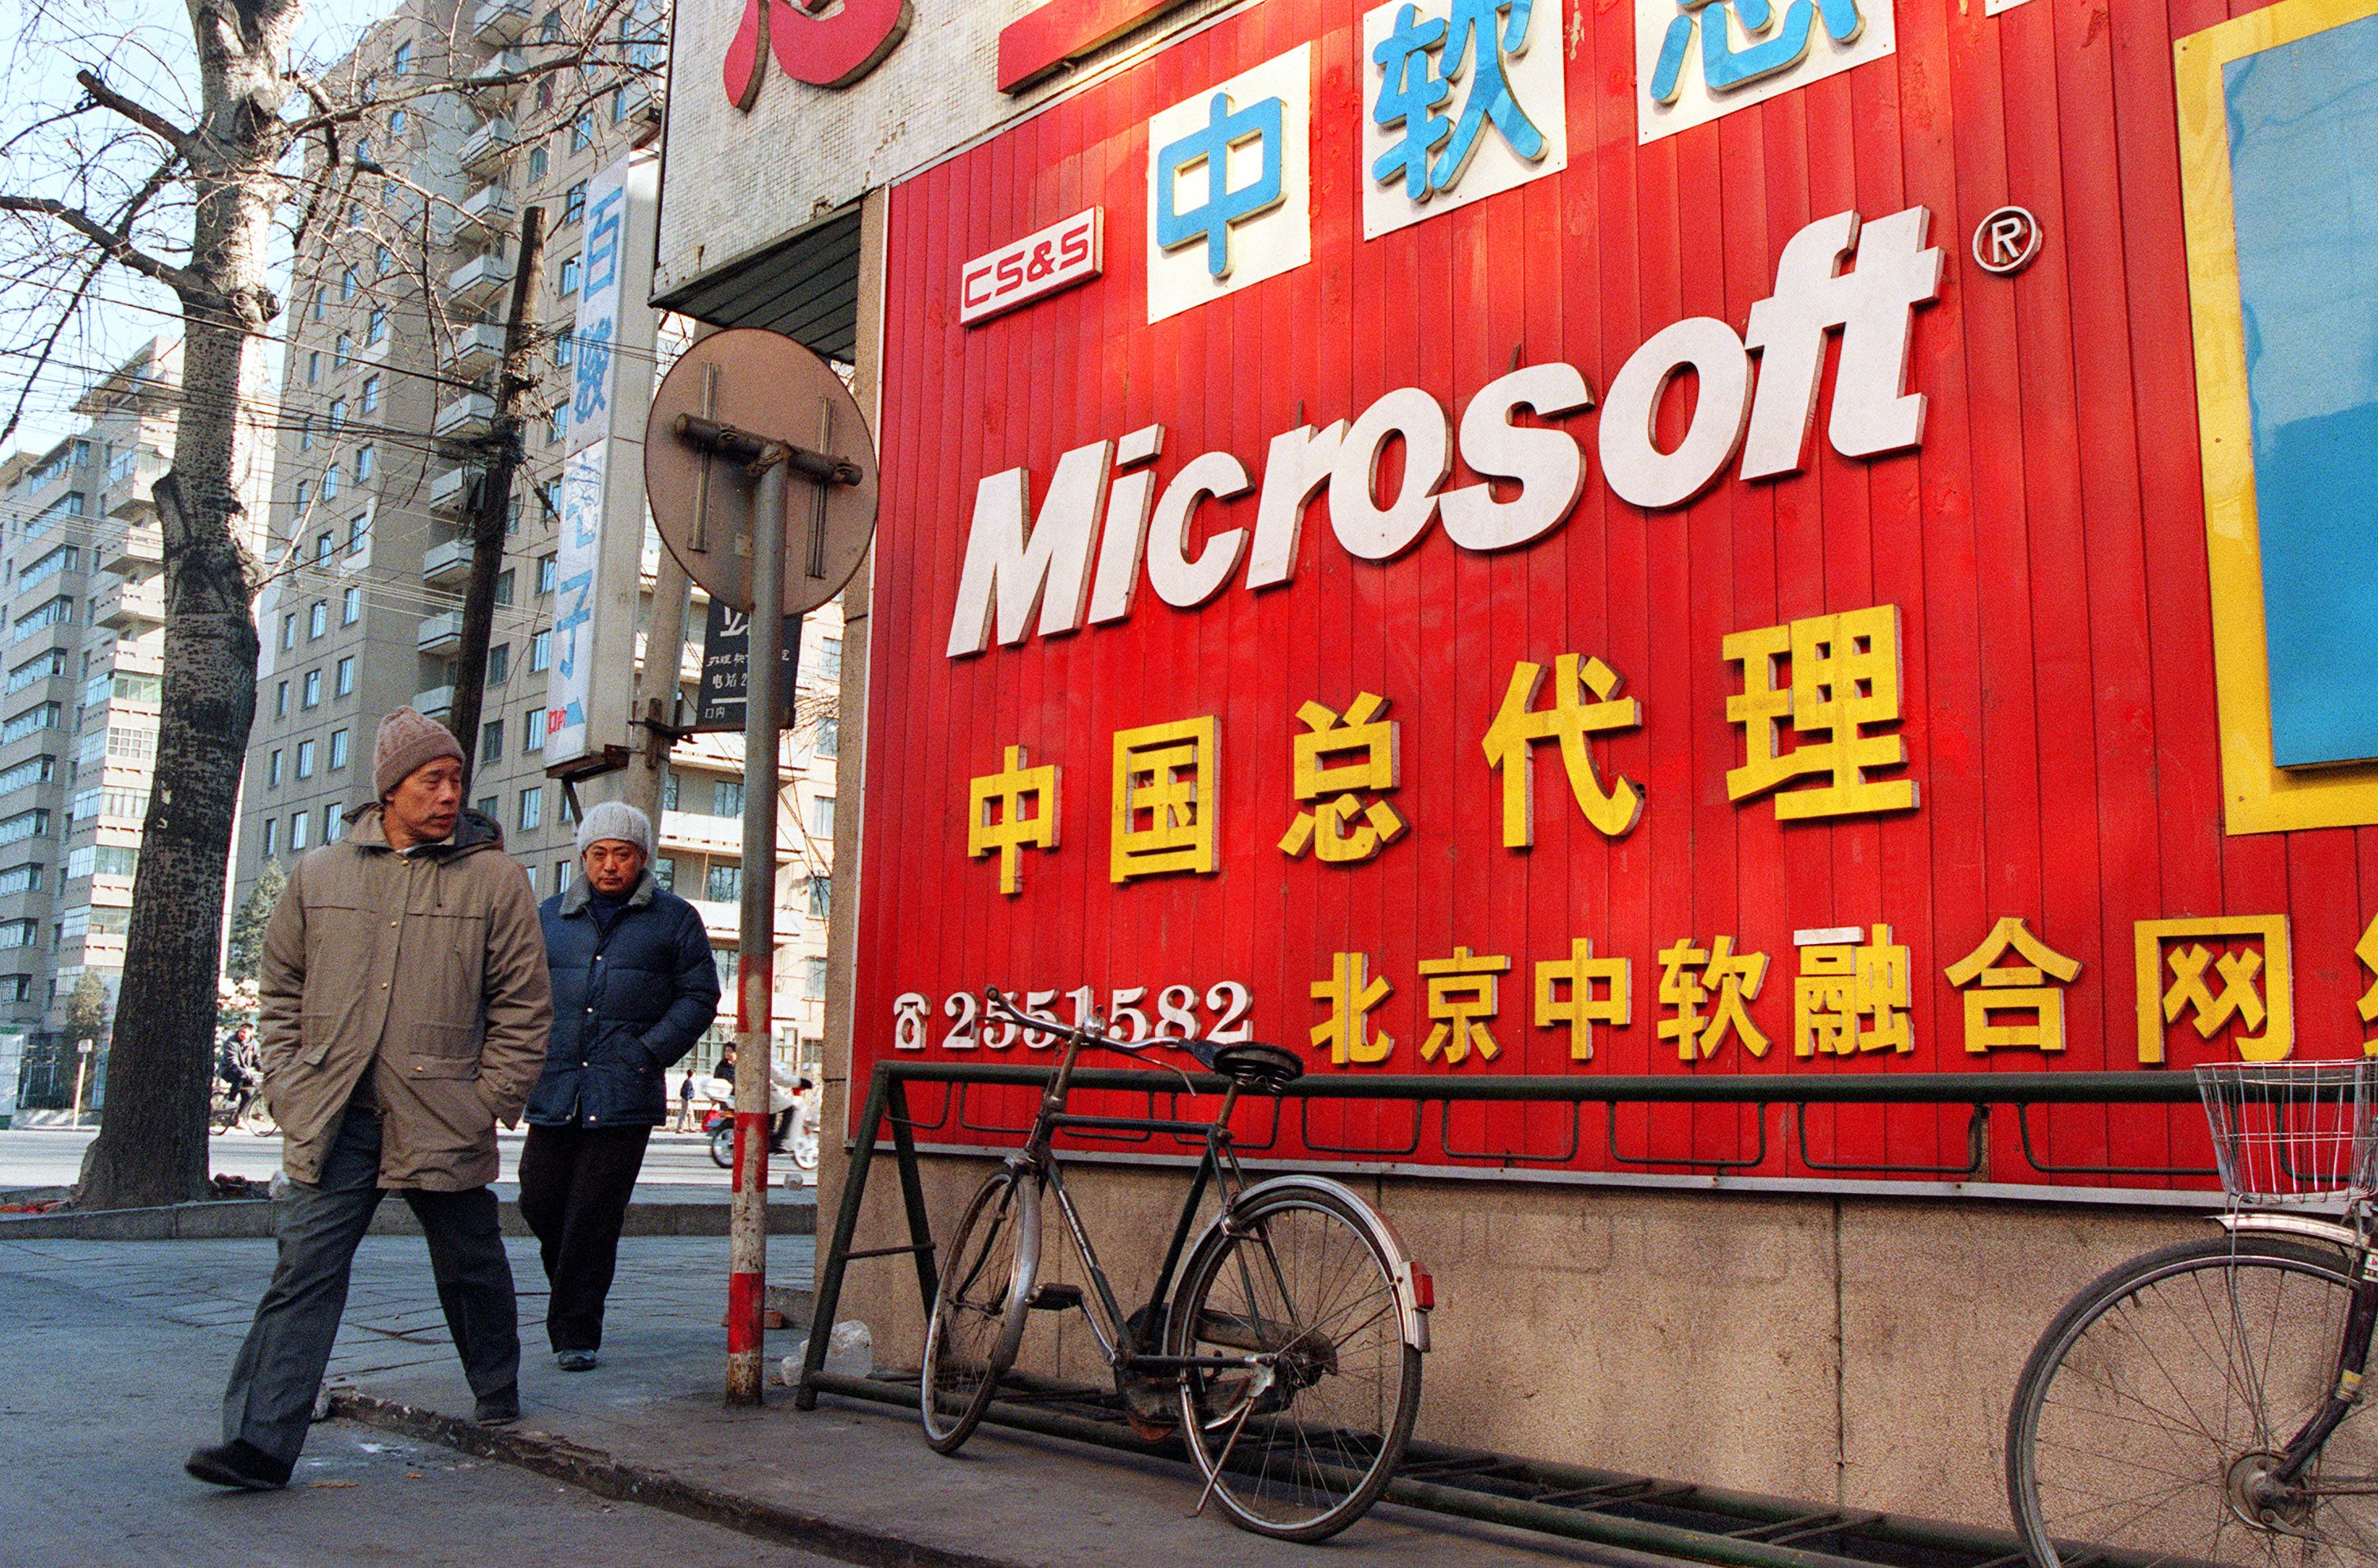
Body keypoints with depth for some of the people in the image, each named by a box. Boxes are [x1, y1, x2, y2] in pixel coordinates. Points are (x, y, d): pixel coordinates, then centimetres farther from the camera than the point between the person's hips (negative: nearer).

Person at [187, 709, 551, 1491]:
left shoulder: (495, 877, 0)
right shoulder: (319, 875, 9)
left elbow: (524, 1006, 1)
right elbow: (281, 992, 15)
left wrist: (489, 1102, -4)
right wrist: (288, 1088, 5)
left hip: (444, 1123, -1)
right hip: (332, 1123, 1)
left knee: (471, 1269, 13)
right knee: (305, 1269, -5)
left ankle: (498, 1400, 33)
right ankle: (260, 1442, -2)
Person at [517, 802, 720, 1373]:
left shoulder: (674, 919, 6)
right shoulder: (548, 917, 14)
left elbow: (699, 996, 5)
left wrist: (647, 1052, -6)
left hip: (625, 1097, -3)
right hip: (553, 1091, 3)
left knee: (593, 1218, -3)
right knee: (539, 1203, 6)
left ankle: (575, 1334, 7)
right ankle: (570, 1285, 34)